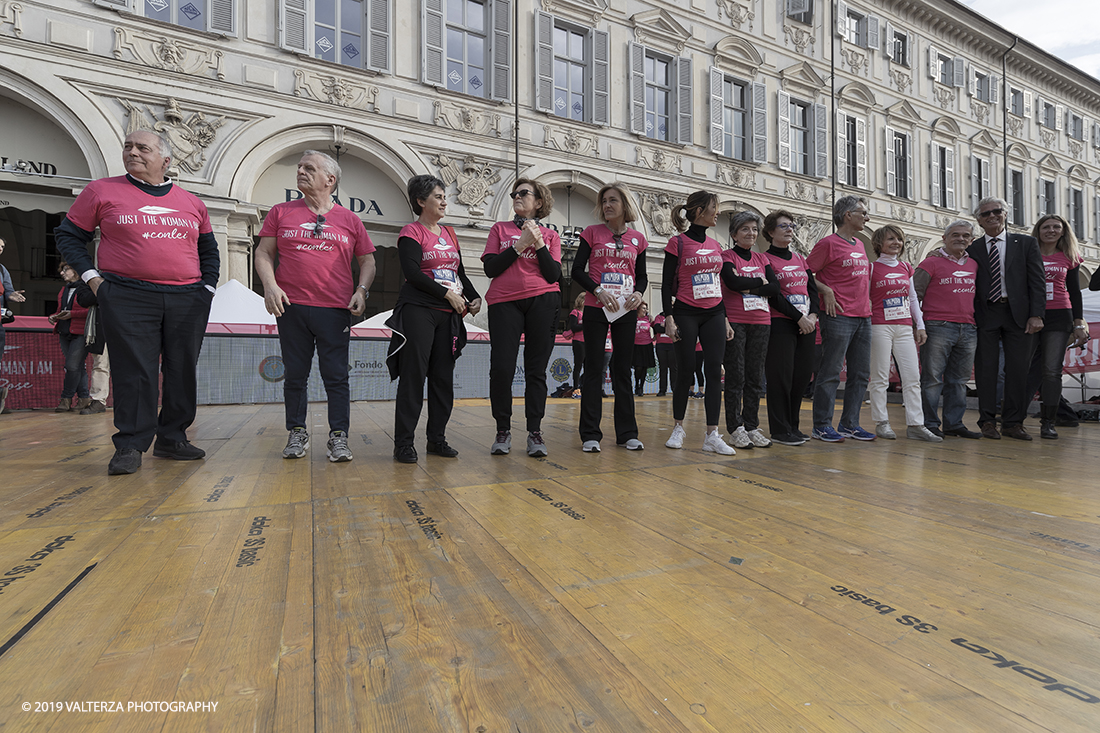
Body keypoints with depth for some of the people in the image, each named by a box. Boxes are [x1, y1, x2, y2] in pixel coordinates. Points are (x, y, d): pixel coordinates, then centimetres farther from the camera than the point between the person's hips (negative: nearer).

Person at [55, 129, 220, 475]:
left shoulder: (191, 202, 14)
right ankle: (130, 446, 5)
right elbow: (68, 235, 12)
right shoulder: (102, 191, 8)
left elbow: (209, 249, 21)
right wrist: (91, 276, -1)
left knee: (183, 371, 5)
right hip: (127, 299, -2)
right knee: (134, 372, -4)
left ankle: (172, 439, 17)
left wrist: (207, 287, 10)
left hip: (188, 300, 3)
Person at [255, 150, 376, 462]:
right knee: (295, 375, 8)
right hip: (291, 307, 1)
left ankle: (338, 437, 7)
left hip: (335, 310, -1)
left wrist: (362, 290, -5)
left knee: (336, 377, 0)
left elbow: (368, 261, 12)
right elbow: (264, 253, 10)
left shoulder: (349, 220, 9)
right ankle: (297, 433, 22)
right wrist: (270, 285, -7)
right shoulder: (281, 212, 11)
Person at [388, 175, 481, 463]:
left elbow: (460, 272, 22)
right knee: (414, 375, -7)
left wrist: (475, 298, 6)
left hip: (448, 314, 6)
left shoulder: (449, 234, 19)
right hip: (418, 310, -6)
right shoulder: (411, 232, -1)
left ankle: (437, 439, 15)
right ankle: (403, 442, 0)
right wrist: (447, 294, -14)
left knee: (443, 377, 6)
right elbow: (412, 272, -13)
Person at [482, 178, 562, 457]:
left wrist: (538, 243, -5)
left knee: (536, 369, 0)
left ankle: (535, 432, 7)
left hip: (542, 301, 0)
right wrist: (521, 244, -2)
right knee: (501, 368, -8)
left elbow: (553, 276, 2)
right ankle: (503, 430, 7)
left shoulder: (550, 235, 16)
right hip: (504, 303, 0)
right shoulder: (500, 229, 17)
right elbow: (490, 269, 2)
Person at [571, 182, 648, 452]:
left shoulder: (638, 239, 11)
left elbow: (642, 276, 14)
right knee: (594, 368, -1)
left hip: (626, 310, 2)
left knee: (623, 368, 7)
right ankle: (590, 434, 6)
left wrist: (638, 293, -7)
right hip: (596, 308, -2)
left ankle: (627, 433, 15)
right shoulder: (592, 233, 4)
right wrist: (598, 290, -15)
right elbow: (577, 270, -1)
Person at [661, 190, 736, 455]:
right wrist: (669, 318, -13)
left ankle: (712, 435, 3)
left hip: (713, 315, 5)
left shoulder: (715, 245, 13)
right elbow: (666, 284, -6)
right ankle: (678, 428, 19)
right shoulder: (678, 243, -3)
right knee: (686, 372, 1)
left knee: (714, 372, -1)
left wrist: (725, 319, 15)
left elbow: (719, 285, 17)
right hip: (686, 314, -5)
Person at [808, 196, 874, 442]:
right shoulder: (829, 243, -5)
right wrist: (826, 291, -14)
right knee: (831, 373, -6)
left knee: (860, 374, 9)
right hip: (839, 317, -8)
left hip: (863, 318, 9)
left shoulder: (860, 245, 19)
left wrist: (866, 299, 17)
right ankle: (822, 426, 1)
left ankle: (850, 424, 17)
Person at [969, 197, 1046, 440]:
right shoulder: (972, 249, 8)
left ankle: (1013, 422, 11)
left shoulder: (1026, 243, 10)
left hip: (1018, 314, 1)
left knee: (1018, 370, 2)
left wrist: (1036, 315, -6)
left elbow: (1037, 281, 4)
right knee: (986, 369, 0)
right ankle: (987, 421, 8)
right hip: (985, 315, -1)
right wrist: (970, 318, -4)